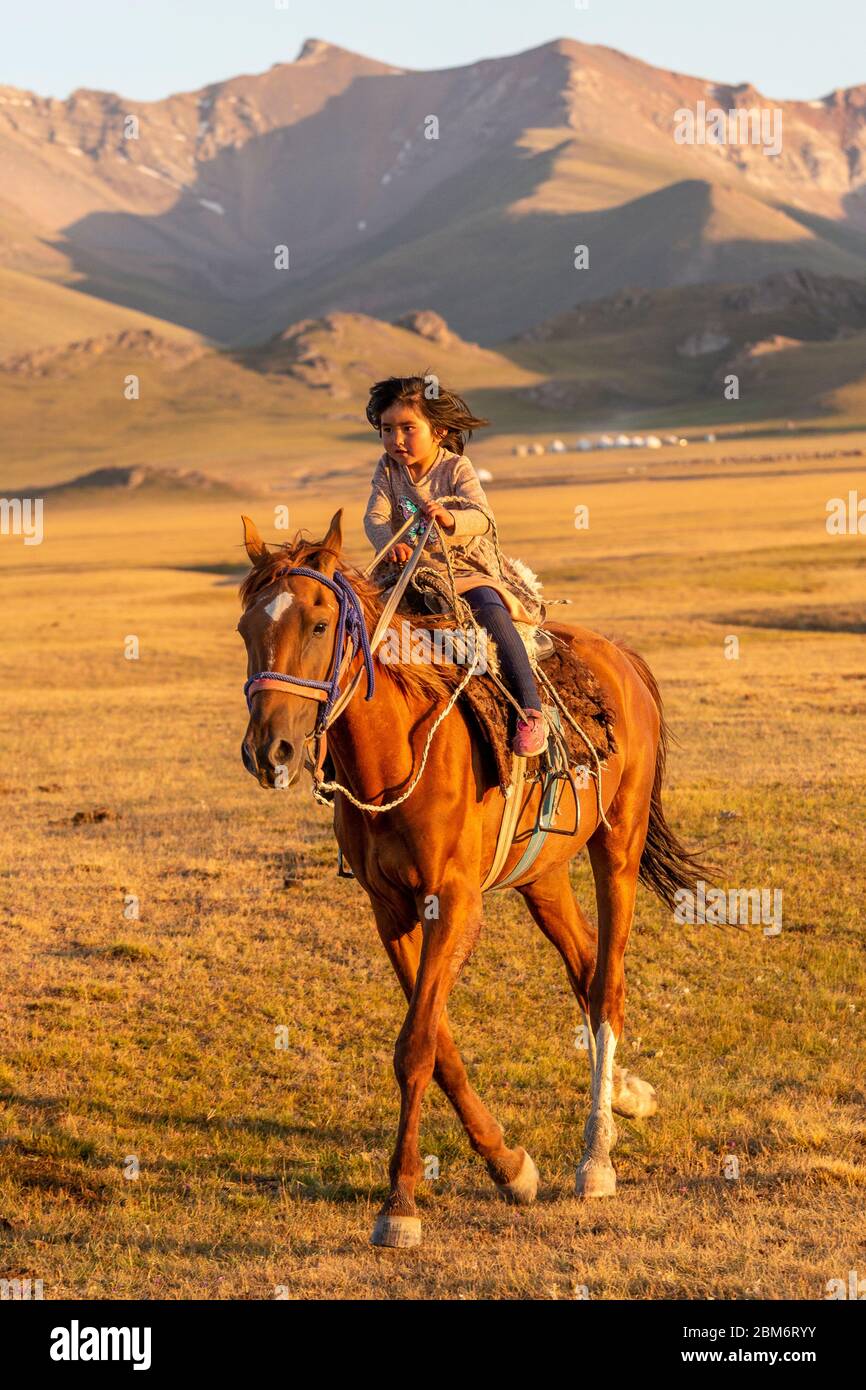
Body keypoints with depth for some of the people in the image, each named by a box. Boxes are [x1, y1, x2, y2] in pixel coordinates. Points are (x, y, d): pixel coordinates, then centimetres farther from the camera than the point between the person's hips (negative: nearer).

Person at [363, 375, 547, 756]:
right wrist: (389, 543, -31)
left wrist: (450, 518, -45)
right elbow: (375, 517, -8)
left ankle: (529, 710, -32)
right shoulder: (388, 470, 3)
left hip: (468, 570, -4)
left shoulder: (456, 468, -9)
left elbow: (481, 518, -23)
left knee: (489, 609, -31)